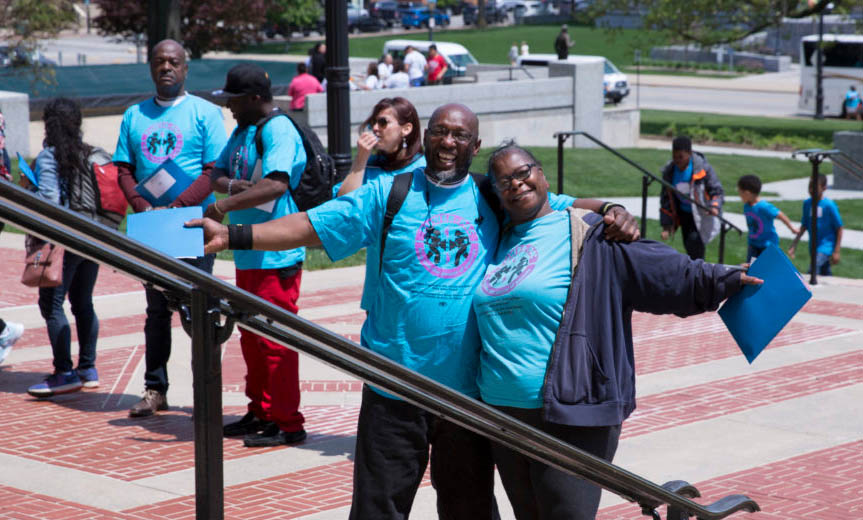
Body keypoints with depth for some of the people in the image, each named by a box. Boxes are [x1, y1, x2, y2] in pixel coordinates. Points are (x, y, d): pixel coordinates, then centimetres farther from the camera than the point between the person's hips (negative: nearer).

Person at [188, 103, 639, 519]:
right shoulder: (388, 194, 2)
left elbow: (572, 210, 7)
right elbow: (313, 225, -2)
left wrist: (610, 213, -15)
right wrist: (231, 236, -12)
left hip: (468, 391, 1)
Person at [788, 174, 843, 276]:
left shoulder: (829, 205, -14)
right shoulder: (807, 203, 3)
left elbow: (839, 229, -9)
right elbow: (804, 226, 14)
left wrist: (836, 252, -11)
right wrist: (794, 245, 7)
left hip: (826, 245, -6)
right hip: (813, 247, 6)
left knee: (812, 271, -23)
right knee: (825, 274, 14)